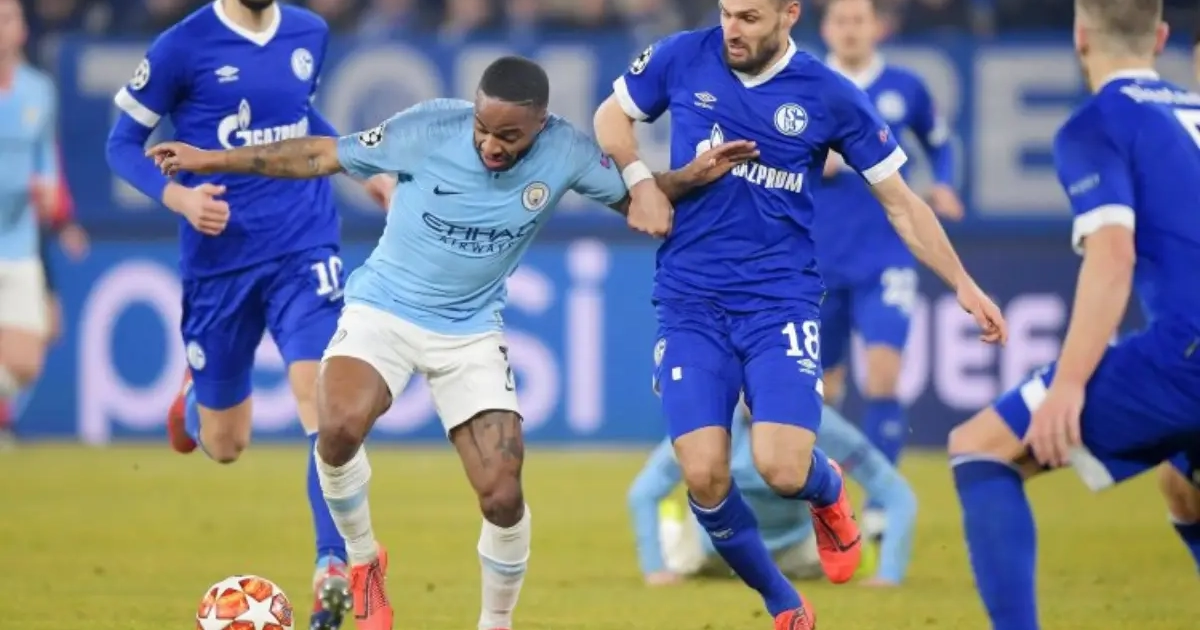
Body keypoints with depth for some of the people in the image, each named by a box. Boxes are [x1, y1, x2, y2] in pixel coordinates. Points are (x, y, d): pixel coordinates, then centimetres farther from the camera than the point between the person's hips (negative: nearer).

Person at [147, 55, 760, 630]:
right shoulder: (429, 127, -20)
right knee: (341, 426, -31)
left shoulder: (566, 153, -13)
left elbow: (630, 197, 6)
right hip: (384, 308, -2)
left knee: (502, 496, -8)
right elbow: (324, 156, -9)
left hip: (472, 330, 2)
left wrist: (692, 176, -13)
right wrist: (211, 160, -8)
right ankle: (363, 562, -3)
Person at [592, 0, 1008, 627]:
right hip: (690, 301, 2)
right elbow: (611, 116, 17)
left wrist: (962, 284, 1)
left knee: (781, 468, -20)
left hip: (780, 299, -2)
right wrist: (638, 181, -2)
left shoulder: (829, 96, -3)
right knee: (703, 475, -12)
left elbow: (900, 202, 6)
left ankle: (828, 493, 21)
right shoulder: (683, 59, -1)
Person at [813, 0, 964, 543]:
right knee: (821, 390, 8)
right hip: (818, 263, 1)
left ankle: (880, 505, -16)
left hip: (884, 263, -1)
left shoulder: (905, 89, 3)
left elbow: (939, 143, 19)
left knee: (883, 376, -18)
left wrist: (943, 185, 0)